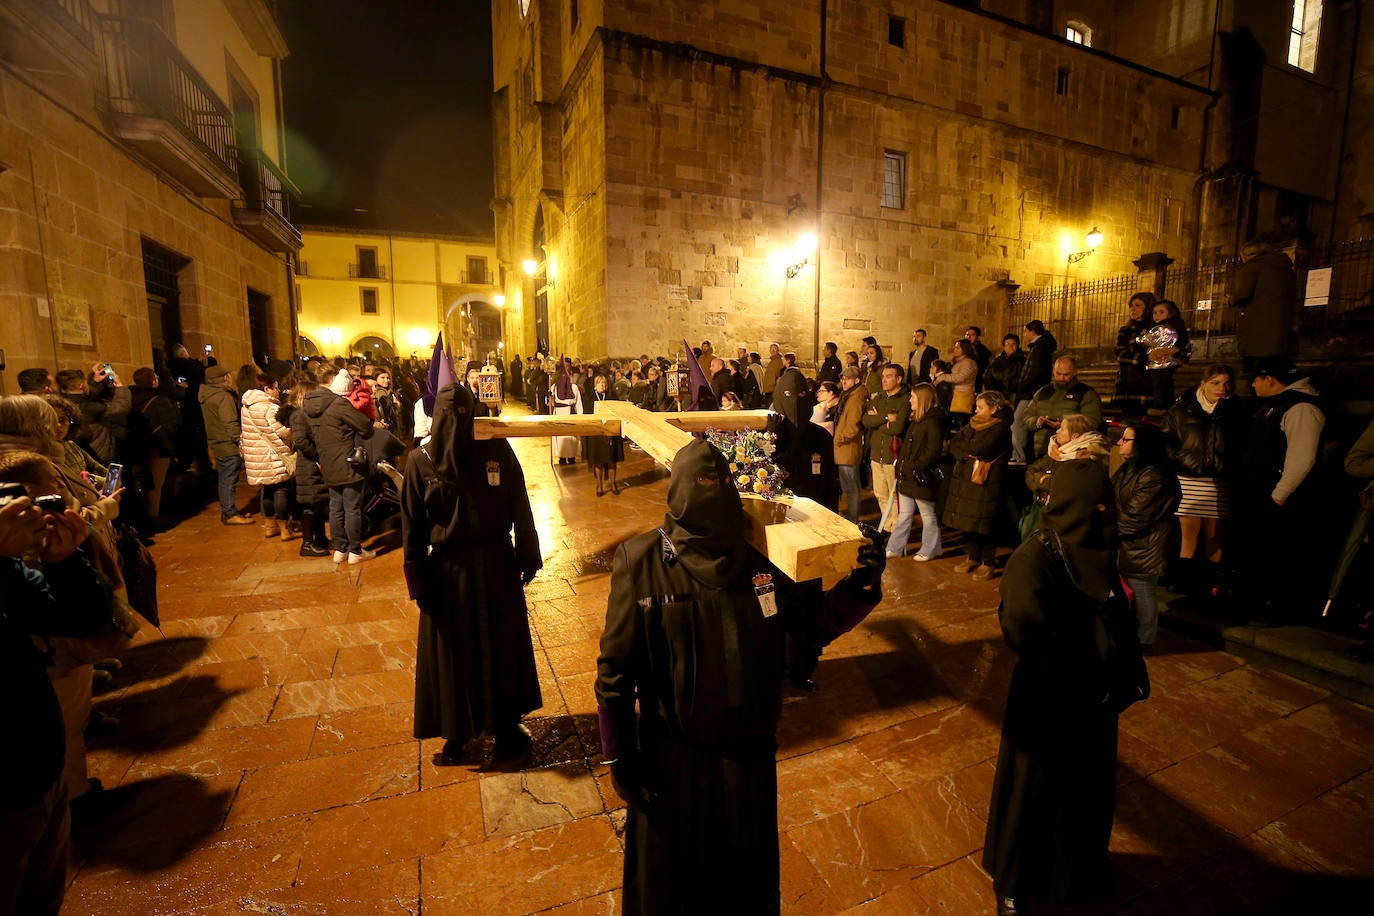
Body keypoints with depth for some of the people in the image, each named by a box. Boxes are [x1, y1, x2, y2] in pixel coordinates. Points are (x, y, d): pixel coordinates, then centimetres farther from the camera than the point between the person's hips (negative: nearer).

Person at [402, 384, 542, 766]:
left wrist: (527, 556, -3)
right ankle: (457, 732, 35)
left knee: (502, 646, 14)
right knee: (452, 651, 14)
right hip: (447, 568, 0)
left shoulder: (497, 449, -7)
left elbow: (519, 507, -3)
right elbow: (412, 526, -4)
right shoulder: (421, 460, -7)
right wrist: (418, 579, -5)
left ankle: (506, 724, 35)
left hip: (496, 563, 0)